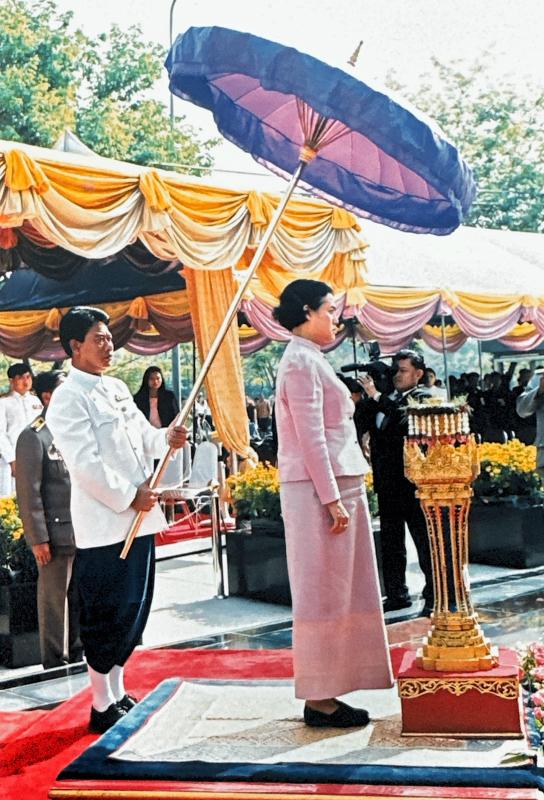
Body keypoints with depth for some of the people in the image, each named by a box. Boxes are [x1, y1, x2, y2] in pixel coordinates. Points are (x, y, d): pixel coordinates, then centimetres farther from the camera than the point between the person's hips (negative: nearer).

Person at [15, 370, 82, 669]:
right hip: (56, 534, -7)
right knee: (54, 598, 5)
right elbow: (29, 492, -13)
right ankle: (55, 661, 17)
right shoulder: (33, 437, -11)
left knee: (79, 597, 14)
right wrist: (38, 538, -14)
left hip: (83, 531, 7)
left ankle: (76, 653, 29)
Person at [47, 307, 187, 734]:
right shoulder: (69, 398, -10)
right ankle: (103, 706, 12)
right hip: (103, 524, -8)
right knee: (107, 616, -1)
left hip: (138, 518, 8)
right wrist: (128, 496, -15)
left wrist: (167, 438, -2)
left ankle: (118, 693, 29)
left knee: (134, 610, 15)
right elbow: (85, 463, -17)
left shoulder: (117, 388, 15)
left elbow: (143, 438, 18)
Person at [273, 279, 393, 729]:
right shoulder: (301, 362, -12)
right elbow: (310, 438, -18)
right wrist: (332, 500, -20)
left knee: (336, 592, 12)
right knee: (324, 593, -4)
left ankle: (325, 693, 19)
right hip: (319, 490, -10)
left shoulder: (309, 360, 18)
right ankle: (319, 700, 5)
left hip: (338, 486, 10)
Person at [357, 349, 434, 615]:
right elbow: (364, 426, 5)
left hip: (412, 481, -7)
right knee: (390, 541, 14)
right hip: (387, 481, 8)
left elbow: (404, 420, -23)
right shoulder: (386, 399, 15)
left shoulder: (423, 398, -5)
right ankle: (397, 594, 24)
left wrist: (376, 396, -21)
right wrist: (367, 399, -7)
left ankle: (435, 597, 5)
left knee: (424, 539, -2)